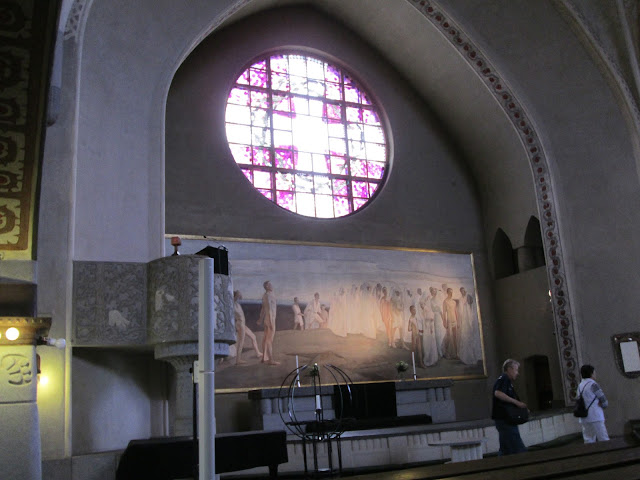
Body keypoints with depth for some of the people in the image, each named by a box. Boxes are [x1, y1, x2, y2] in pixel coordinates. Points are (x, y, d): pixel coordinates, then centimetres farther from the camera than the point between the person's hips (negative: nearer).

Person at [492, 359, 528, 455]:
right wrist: (516, 402, -23)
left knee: (505, 450, 11)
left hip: (507, 420, 11)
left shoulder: (507, 381, 24)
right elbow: (498, 393, -26)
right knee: (519, 450, -13)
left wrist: (521, 406, 14)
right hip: (504, 419, -11)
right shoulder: (503, 379, -8)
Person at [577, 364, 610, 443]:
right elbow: (604, 401, -7)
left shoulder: (580, 386, 14)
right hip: (595, 417, -7)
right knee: (604, 441, -3)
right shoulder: (593, 384, -9)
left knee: (588, 440, 6)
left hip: (584, 418, 7)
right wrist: (603, 405, 12)